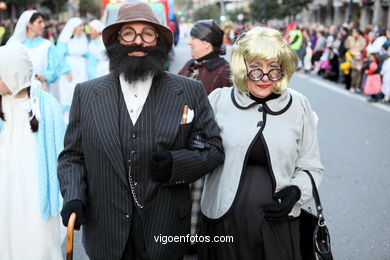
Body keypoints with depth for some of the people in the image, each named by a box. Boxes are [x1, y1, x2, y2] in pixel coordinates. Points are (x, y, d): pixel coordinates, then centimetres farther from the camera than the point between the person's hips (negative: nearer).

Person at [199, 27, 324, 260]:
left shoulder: (299, 105, 4)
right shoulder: (218, 100, 0)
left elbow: (311, 167, 9)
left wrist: (296, 191, -8)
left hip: (278, 223, 1)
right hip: (223, 221, 0)